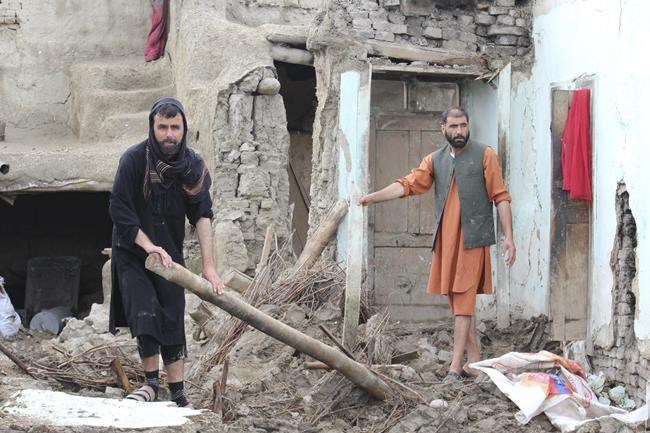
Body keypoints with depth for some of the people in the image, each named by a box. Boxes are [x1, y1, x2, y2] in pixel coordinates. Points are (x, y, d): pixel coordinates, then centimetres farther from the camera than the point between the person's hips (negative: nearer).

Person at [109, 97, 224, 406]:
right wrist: (149, 246, -22)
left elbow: (202, 215, -13)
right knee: (144, 313, -17)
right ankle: (151, 383, -6)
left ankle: (177, 392, 6)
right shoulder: (134, 159, -18)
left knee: (172, 320, 2)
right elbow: (119, 209, -16)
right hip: (132, 252, -2)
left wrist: (208, 266, -20)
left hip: (169, 252, 3)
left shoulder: (194, 166, -10)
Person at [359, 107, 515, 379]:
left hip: (472, 237, -5)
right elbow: (408, 184, 3)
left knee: (463, 298, -9)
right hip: (445, 239, 5)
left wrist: (509, 237, -8)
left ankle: (456, 365, -10)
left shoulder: (484, 155, 1)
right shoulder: (435, 160, 13)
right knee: (456, 299, 8)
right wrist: (373, 197, -12)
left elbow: (500, 197, -2)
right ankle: (474, 360, 16)